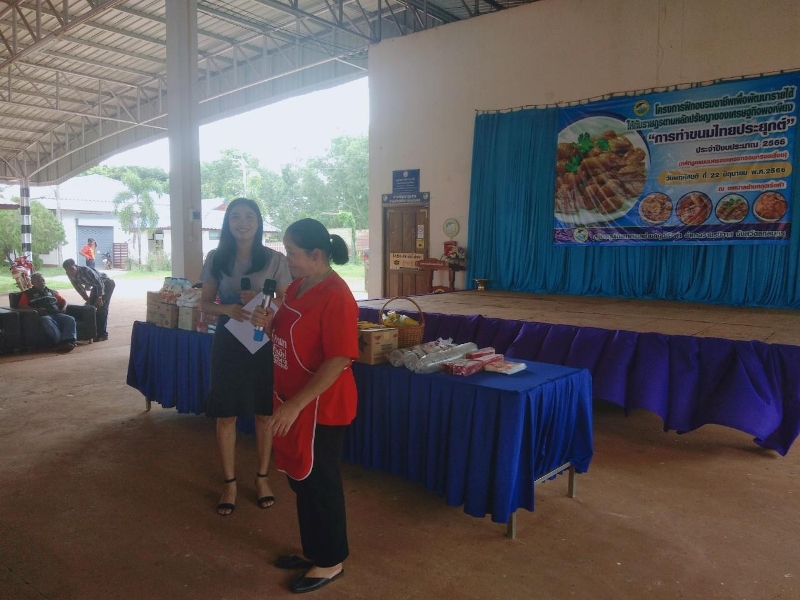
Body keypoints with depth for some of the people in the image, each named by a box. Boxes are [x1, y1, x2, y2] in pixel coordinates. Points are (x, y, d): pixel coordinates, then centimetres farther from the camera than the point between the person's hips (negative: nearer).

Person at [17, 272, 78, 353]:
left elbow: (63, 301, 36)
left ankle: (68, 341, -47)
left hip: (56, 314, 4)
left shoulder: (52, 292, 32)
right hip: (43, 315, -4)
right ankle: (60, 342, -53)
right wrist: (36, 309, -11)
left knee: (70, 319, -27)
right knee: (47, 321, -41)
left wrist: (63, 308, 11)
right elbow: (22, 305, 5)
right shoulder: (28, 293, 20)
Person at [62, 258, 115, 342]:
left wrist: (99, 298, -27)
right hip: (96, 286, 8)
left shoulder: (86, 271, -33)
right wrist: (87, 299, -1)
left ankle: (103, 334, -14)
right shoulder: (71, 276, -13)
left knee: (101, 307, -16)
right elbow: (79, 288, 2)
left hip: (107, 284, -8)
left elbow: (99, 283, -29)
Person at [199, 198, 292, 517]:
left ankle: (262, 477, 29)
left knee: (265, 414, 9)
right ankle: (229, 483, 23)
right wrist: (228, 309, -17)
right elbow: (204, 303, 4)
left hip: (265, 342, -1)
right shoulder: (216, 259, 1)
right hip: (228, 343, 1)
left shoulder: (275, 259, -3)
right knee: (226, 416, 6)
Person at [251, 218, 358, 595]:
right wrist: (267, 322, -3)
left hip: (320, 406, -9)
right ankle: (313, 551, 39)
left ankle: (331, 561, 28)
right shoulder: (298, 285, 6)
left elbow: (338, 361, -25)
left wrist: (296, 404, -25)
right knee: (301, 478, 20)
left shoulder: (336, 296, -22)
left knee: (320, 482, 7)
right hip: (293, 401, 9)